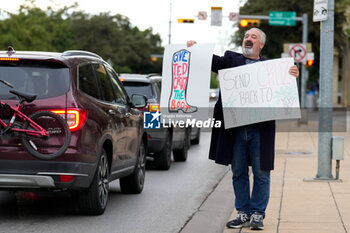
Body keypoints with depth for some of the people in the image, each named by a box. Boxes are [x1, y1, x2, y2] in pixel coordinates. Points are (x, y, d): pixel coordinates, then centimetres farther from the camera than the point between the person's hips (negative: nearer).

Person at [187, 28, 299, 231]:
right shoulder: (232, 60, 13)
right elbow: (213, 61, -2)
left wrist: (292, 76, -20)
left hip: (260, 128, -2)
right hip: (236, 127, 2)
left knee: (261, 173, 1)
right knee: (238, 172, 8)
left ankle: (257, 214, 11)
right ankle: (243, 213, 18)